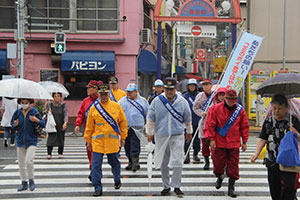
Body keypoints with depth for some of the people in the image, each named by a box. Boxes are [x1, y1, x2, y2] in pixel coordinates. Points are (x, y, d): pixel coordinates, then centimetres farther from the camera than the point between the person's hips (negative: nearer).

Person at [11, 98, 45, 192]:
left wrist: (36, 120, -24)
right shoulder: (17, 112, 3)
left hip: (31, 141, -4)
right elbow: (12, 124, 13)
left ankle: (31, 181, 4)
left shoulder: (34, 112, -6)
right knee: (21, 164, 8)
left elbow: (43, 124, -6)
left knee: (29, 161, -17)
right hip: (20, 141, 4)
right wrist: (15, 125, -9)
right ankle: (24, 183, 22)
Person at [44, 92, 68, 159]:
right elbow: (46, 113, 15)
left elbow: (66, 115, -9)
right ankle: (49, 154, -9)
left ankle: (60, 153, 19)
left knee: (61, 139, 4)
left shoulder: (64, 105, 1)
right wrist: (48, 112, -9)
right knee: (50, 139, -11)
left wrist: (65, 122, -25)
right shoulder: (49, 105, 6)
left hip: (61, 126, 0)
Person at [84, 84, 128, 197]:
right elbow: (89, 126, 8)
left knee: (114, 163, 13)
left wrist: (123, 137, 8)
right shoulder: (94, 108, 2)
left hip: (112, 141, 0)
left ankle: (117, 180, 39)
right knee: (96, 165, -5)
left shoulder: (116, 106, 1)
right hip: (97, 141, 0)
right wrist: (88, 140, 8)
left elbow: (123, 122, 8)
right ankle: (98, 188, 2)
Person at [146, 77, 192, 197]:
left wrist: (189, 132, 23)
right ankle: (166, 186, 23)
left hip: (177, 136, -1)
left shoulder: (182, 102, 1)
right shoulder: (156, 101, -2)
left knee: (177, 162, -8)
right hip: (161, 136, 1)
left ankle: (176, 186, 5)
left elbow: (188, 119, 14)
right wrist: (149, 133, 8)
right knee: (163, 163, 9)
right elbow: (150, 119, 6)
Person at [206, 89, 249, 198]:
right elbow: (210, 125, -2)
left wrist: (244, 142, 7)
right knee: (218, 163, 7)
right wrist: (212, 139, -5)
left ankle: (231, 188, 9)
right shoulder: (216, 109, -4)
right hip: (219, 143, -1)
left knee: (233, 166, 0)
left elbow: (244, 127, 8)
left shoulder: (240, 110, 2)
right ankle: (220, 177, 39)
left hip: (234, 144, 1)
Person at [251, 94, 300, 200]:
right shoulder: (268, 121, 5)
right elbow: (262, 139, 6)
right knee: (274, 189, 11)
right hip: (272, 162, 3)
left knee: (289, 187, -9)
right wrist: (256, 153, -7)